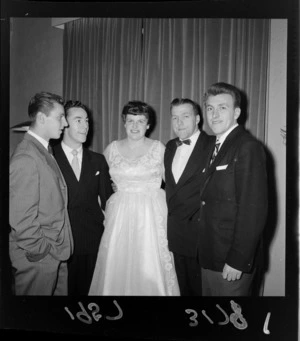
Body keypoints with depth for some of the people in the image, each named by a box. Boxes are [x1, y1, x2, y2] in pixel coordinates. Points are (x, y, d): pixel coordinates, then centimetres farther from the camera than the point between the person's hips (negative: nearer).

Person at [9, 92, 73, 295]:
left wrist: (57, 248, 9)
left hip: (56, 254, 8)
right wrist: (41, 251, -13)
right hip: (37, 261, -8)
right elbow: (21, 219, -22)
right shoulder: (26, 158, -20)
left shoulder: (44, 152, 10)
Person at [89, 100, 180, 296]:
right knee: (117, 266, 6)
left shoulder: (159, 148, -1)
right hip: (119, 214, 2)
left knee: (151, 268, 0)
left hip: (152, 215, -2)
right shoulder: (112, 148, 6)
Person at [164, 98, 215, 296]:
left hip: (199, 233, -6)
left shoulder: (214, 146, -13)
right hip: (175, 233, 6)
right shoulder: (170, 147, 10)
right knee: (183, 285, 19)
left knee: (200, 288, 9)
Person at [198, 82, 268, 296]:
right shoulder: (216, 146, 11)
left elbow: (254, 209, -20)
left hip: (232, 261, -7)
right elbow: (211, 201, 9)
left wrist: (237, 261, -19)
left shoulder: (248, 147, -15)